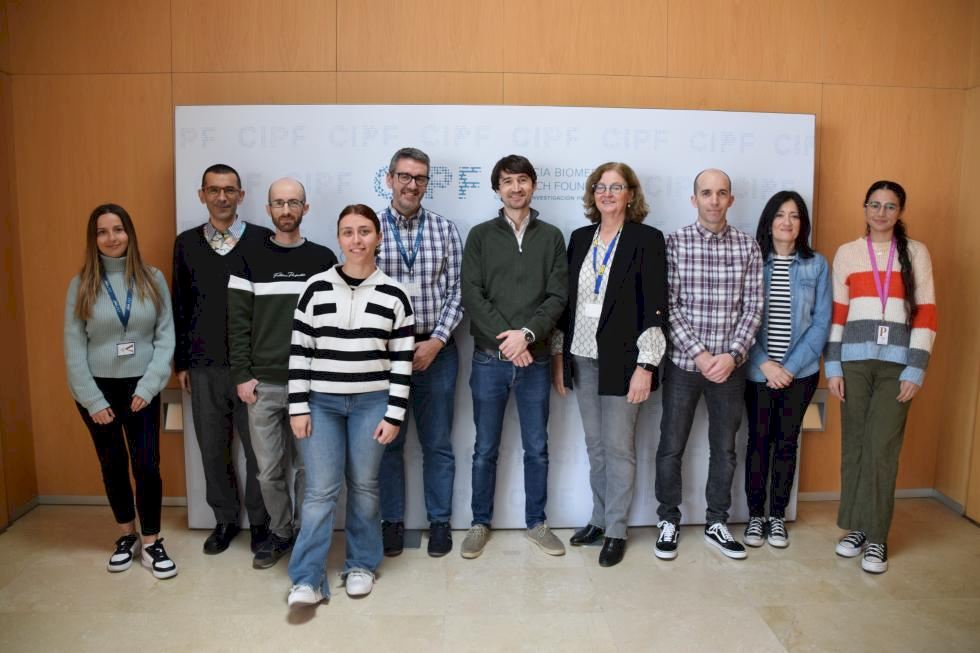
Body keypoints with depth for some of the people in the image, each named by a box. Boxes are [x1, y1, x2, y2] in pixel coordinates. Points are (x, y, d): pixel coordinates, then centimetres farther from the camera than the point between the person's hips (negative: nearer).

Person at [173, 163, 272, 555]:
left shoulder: (262, 240, -3)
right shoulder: (187, 243, 7)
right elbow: (181, 305, 11)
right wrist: (181, 362, 10)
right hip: (204, 366, 3)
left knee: (257, 447, 4)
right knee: (212, 448, 12)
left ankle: (260, 521, 22)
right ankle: (225, 519, 30)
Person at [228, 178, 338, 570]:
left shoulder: (323, 259, 4)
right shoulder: (250, 259, 4)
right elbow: (237, 322, 3)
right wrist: (242, 375, -3)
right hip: (263, 383, 1)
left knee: (306, 466, 7)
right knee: (268, 470, 8)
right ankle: (280, 531, 28)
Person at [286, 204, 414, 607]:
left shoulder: (394, 294, 0)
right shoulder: (316, 288, 0)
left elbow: (402, 361, -1)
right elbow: (299, 351, 1)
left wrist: (394, 414, -5)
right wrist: (298, 407, -3)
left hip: (371, 402, 0)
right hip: (321, 402, 0)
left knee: (364, 486, 8)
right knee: (320, 490, -2)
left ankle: (361, 565, 26)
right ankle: (308, 579, 7)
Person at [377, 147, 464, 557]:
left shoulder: (445, 230, 2)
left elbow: (456, 293, 0)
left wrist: (436, 342, -10)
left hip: (435, 349, 1)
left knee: (437, 442, 10)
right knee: (388, 441, 11)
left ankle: (439, 521, 25)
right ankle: (392, 521, 26)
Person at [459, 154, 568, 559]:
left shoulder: (551, 237, 7)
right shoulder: (480, 235, 4)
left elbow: (557, 296, -1)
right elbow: (472, 295, -5)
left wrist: (527, 334, -16)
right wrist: (505, 338, -14)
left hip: (535, 358, 1)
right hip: (488, 358, -1)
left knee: (536, 448, 10)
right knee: (485, 449, 8)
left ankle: (536, 523, 26)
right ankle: (481, 524, 24)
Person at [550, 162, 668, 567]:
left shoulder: (647, 239, -5)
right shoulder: (580, 238, 9)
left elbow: (654, 306, -10)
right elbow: (566, 300, 12)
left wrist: (646, 366, -15)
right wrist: (558, 355, 9)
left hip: (621, 360, -5)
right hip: (583, 358, 5)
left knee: (619, 448, 4)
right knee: (595, 447, 14)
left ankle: (616, 531, 18)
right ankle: (599, 519, 29)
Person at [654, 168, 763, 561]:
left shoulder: (748, 247, 3)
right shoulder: (675, 243, -4)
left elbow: (753, 308, 1)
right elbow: (668, 306, -8)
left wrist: (732, 354, -12)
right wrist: (699, 353, -15)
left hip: (729, 365, 2)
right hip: (683, 362, -2)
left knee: (725, 449, 12)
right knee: (671, 448, 6)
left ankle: (717, 524, 28)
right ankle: (669, 521, 24)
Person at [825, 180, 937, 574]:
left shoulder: (916, 252, 6)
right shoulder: (847, 253, 9)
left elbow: (926, 315, 2)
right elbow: (836, 314, 6)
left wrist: (915, 371, -5)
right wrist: (832, 368, 0)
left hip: (897, 363, -1)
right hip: (854, 360, 1)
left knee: (882, 448, -3)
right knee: (854, 445, 6)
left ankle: (876, 537, 10)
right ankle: (857, 527, 20)